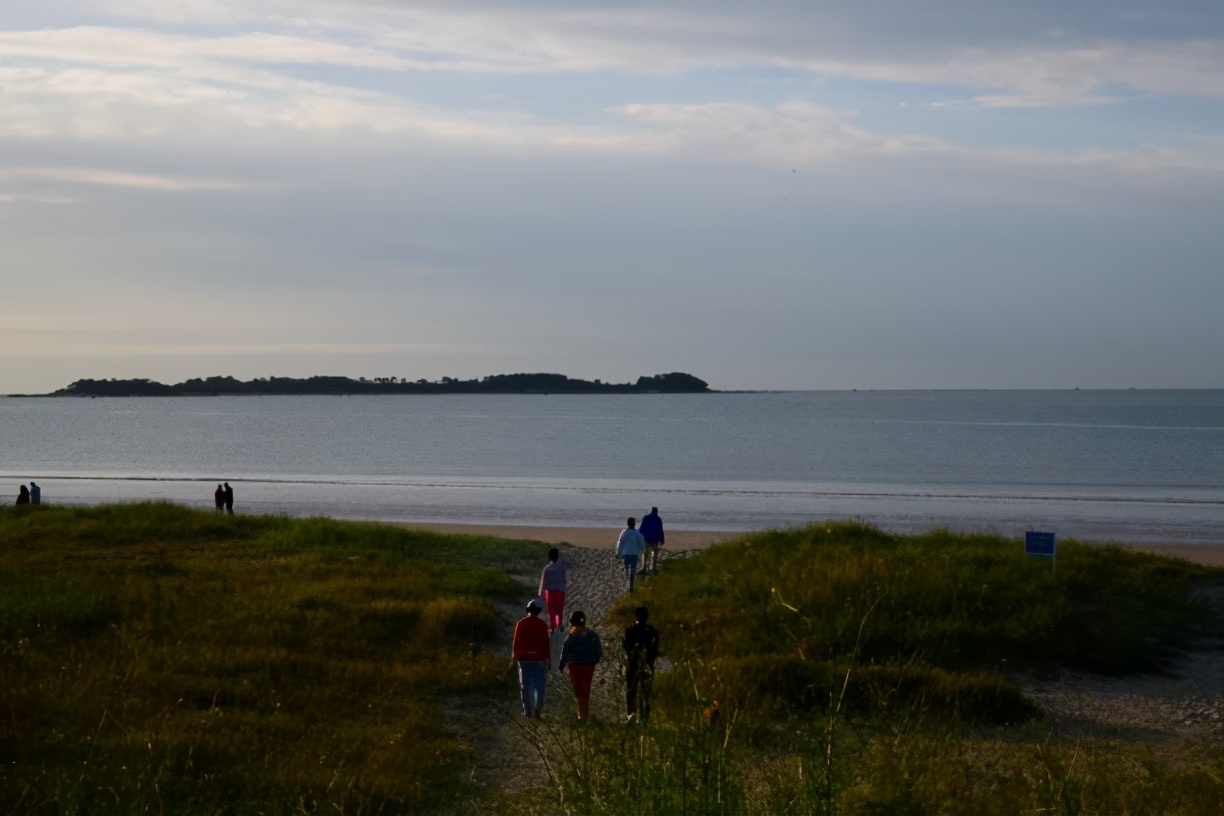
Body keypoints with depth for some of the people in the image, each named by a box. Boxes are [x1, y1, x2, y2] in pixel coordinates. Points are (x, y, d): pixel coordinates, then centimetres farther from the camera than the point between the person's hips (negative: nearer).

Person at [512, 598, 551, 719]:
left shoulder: (521, 623, -3)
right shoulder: (542, 625, -5)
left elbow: (516, 641, 0)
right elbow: (546, 643, -4)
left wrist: (515, 655, 11)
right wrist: (547, 658, 2)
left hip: (524, 659, 1)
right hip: (539, 658, -1)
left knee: (525, 686, 9)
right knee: (539, 686, 5)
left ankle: (527, 710, 9)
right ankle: (537, 710, -4)